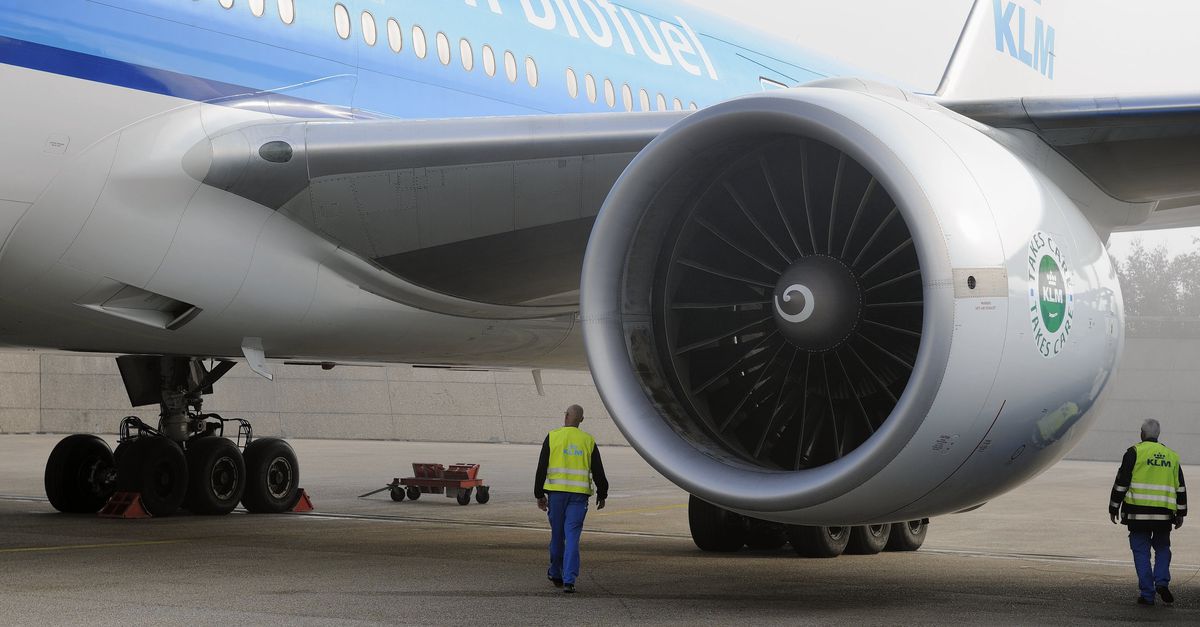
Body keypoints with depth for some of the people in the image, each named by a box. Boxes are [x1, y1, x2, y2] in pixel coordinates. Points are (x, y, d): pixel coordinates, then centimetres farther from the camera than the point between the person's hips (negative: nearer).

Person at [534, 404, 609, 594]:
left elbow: (542, 468, 0)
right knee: (572, 537, -3)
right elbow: (598, 471, 6)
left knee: (557, 534, 14)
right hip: (579, 495, 0)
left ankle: (556, 574, 29)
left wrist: (539, 494, 6)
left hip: (556, 492, 0)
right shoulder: (588, 441, 3)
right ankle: (569, 580, -13)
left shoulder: (553, 437, 0)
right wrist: (601, 495, 17)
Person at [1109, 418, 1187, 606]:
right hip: (1164, 513, 3)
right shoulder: (1171, 456, 13)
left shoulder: (1135, 452, -1)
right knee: (1163, 549, 19)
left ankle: (1147, 595, 1)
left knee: (1141, 552, 3)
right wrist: (1181, 514, 20)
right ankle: (1162, 582, -2)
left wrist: (1114, 508, 3)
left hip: (1138, 512, -3)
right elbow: (1180, 487, 15)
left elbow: (1121, 482, -4)